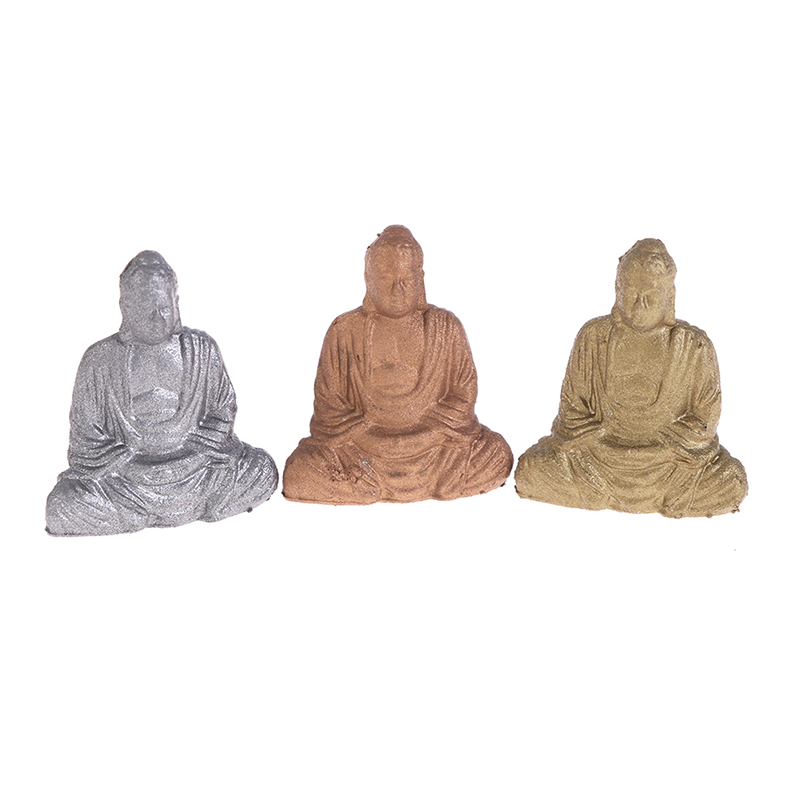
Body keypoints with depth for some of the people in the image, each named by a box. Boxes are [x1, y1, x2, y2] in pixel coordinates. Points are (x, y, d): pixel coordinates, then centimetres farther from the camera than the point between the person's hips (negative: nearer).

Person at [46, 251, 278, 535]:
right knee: (61, 507, -23)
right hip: (126, 476, 0)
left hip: (193, 466, 1)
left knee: (263, 469, -15)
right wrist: (127, 466, -10)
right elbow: (86, 433, 1)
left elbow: (224, 408, 8)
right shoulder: (100, 360, -2)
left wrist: (195, 452, -5)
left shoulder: (201, 349, 2)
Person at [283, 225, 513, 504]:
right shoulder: (345, 332, 0)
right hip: (360, 445, -1)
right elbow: (329, 403, 1)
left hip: (433, 445, 2)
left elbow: (463, 392, 3)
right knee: (299, 475, -23)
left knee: (497, 455, -19)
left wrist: (429, 437, -9)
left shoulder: (445, 327, 2)